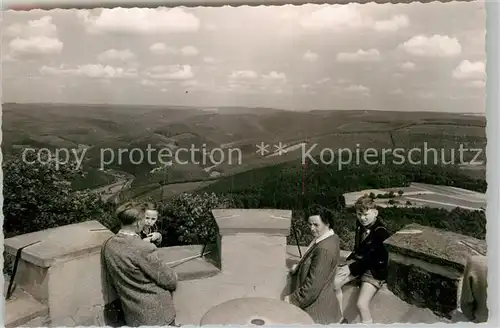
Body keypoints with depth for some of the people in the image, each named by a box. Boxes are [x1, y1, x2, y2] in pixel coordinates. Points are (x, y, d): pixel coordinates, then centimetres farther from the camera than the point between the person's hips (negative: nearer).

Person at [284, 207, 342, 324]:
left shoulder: (324, 249, -29)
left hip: (316, 306, -9)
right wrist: (299, 267, 3)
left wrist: (293, 299, -18)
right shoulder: (331, 237, 1)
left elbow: (314, 284, -27)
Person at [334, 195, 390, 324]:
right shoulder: (360, 224, 2)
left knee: (361, 304, -21)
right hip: (358, 261, 7)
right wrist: (349, 262, 3)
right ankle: (340, 319, 9)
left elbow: (371, 258, -21)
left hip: (374, 269, -7)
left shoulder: (381, 232, -20)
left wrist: (351, 268, -18)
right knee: (333, 284, -10)